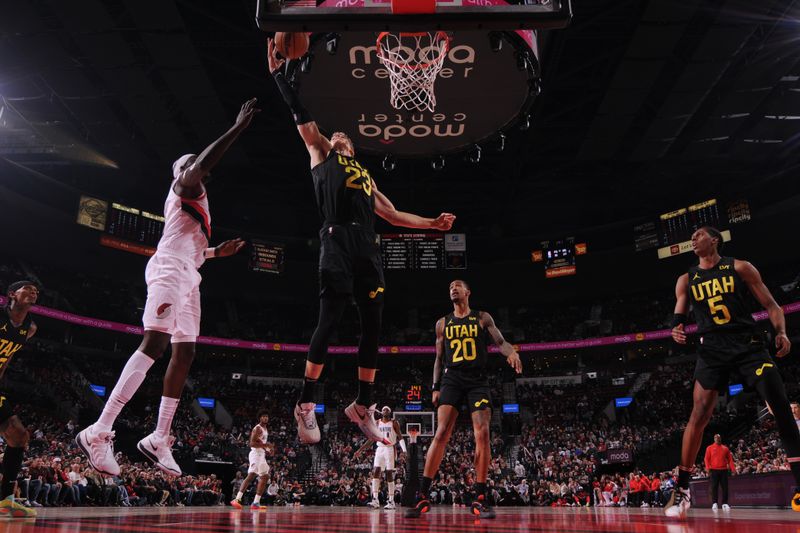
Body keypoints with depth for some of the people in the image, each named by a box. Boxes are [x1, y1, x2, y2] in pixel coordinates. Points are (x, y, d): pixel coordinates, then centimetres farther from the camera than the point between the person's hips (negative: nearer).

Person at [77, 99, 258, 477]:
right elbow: (202, 163, -19)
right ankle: (98, 432, -27)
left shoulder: (192, 199, 32)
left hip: (186, 275, 11)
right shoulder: (185, 183, 5)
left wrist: (217, 252, 33)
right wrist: (238, 127, -15)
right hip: (169, 269, -10)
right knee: (155, 343, -23)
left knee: (184, 353, 4)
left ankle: (158, 439, 6)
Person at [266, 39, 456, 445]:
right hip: (338, 241, -5)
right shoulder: (321, 154, 22)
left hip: (368, 247, 5)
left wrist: (432, 223, 28)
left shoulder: (366, 176, 34)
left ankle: (363, 407, 11)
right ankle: (306, 404, -5)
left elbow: (392, 215, 33)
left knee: (373, 325, 2)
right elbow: (301, 116, 15)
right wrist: (278, 73, 13)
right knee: (329, 320, -13)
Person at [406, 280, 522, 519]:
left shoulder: (482, 318, 9)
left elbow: (500, 342, -3)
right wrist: (436, 387, 6)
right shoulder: (443, 323, 14)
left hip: (478, 381, 0)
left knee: (482, 434, -11)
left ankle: (480, 499, -2)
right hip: (452, 380, 1)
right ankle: (422, 497, -11)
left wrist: (511, 352, -27)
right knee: (441, 434, -12)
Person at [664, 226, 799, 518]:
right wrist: (677, 329, -12)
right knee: (699, 414, -9)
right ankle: (682, 488, -3)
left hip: (748, 343, 0)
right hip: (713, 349, 1)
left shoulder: (740, 268, 6)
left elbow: (770, 304, 5)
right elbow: (679, 316, 13)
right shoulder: (686, 280, 13)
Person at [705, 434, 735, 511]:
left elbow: (730, 459, 9)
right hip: (714, 470, -2)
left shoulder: (725, 448, 12)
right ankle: (714, 504, -2)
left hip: (724, 470, 2)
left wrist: (733, 468, -3)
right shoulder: (710, 448, 6)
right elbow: (706, 459, 0)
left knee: (725, 487, 0)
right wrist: (708, 468, -13)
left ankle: (725, 504, 6)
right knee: (714, 487, -3)